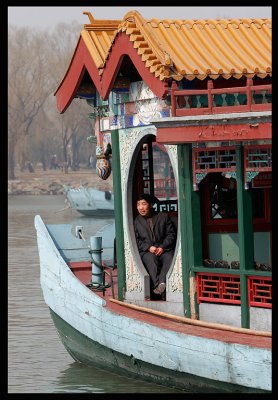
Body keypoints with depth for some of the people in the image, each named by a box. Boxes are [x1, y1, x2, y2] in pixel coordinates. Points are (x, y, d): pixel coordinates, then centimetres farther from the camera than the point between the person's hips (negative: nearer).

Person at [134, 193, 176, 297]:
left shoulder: (163, 217, 15)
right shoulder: (136, 221, 16)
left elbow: (171, 234, 9)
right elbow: (136, 240, 8)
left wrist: (162, 247, -8)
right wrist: (148, 247, -9)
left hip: (164, 249, 0)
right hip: (147, 251, 0)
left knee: (169, 258, -34)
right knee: (151, 259, -36)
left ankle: (161, 283, -52)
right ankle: (158, 284, -48)